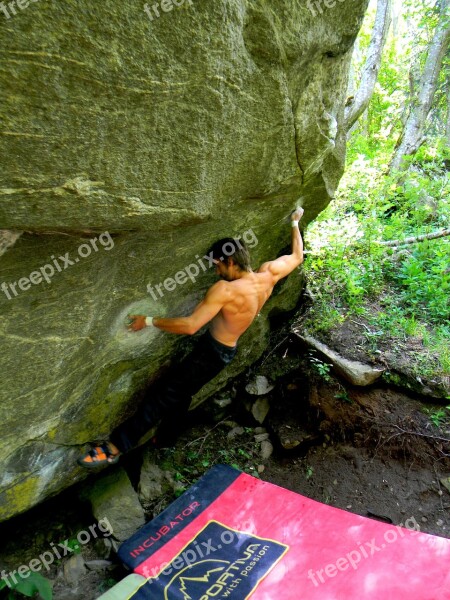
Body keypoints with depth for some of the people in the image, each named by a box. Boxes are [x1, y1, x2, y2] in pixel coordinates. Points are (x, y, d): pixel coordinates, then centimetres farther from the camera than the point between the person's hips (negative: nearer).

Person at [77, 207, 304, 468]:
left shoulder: (226, 289, -29)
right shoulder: (269, 274, -9)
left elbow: (190, 325, -33)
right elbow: (297, 256, 9)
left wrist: (149, 321, -24)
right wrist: (295, 223, 22)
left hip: (211, 351, -8)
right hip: (227, 351, 8)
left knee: (164, 394, -6)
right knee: (181, 393, 23)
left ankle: (114, 448, -1)